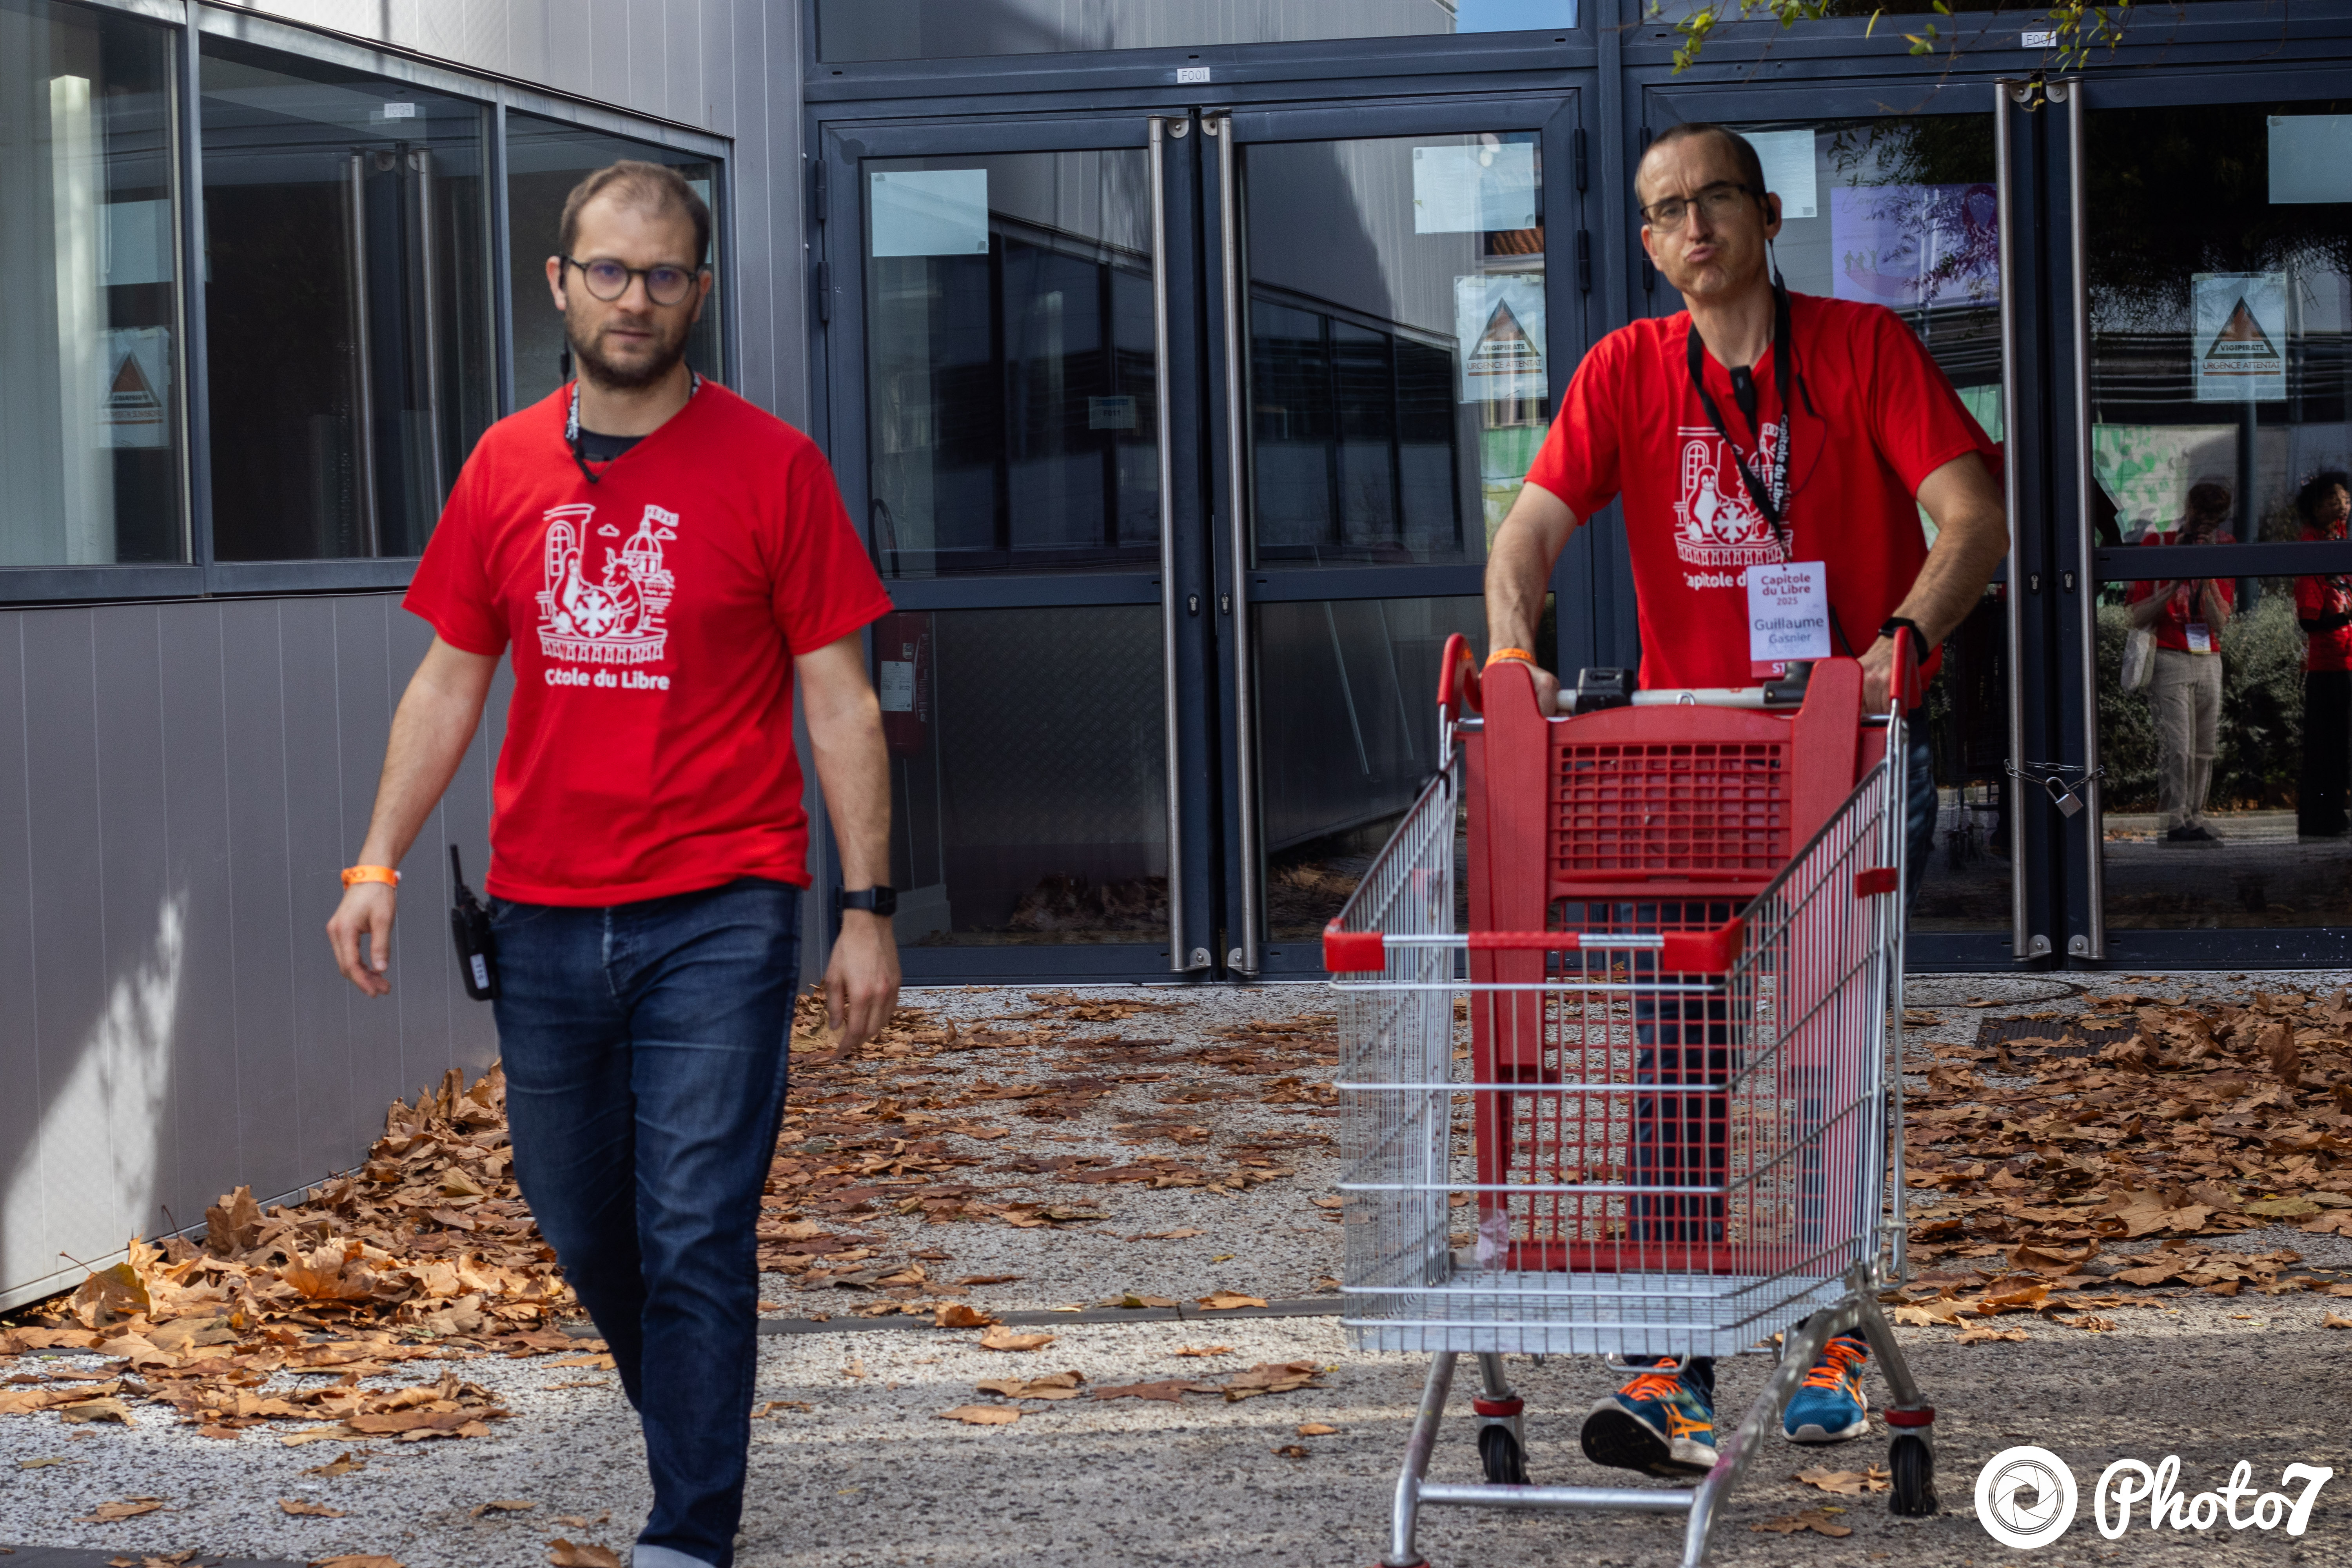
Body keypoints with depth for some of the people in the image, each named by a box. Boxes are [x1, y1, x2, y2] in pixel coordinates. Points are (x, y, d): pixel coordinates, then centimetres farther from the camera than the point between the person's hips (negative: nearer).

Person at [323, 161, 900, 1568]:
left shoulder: (769, 465, -3)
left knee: (694, 1236, -7)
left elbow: (840, 701, -2)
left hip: (718, 918, -4)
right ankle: (690, 1437, 36)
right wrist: (380, 862, 3)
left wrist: (870, 908, -7)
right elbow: (450, 682, 13)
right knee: (582, 1227, 13)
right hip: (545, 916, 4)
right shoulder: (507, 468, 8)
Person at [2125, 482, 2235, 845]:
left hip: (2209, 661, 4)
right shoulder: (2157, 547, 1)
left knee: (2205, 749, 2)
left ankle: (2195, 818, 7)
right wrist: (2175, 585, -15)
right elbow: (2139, 617, -5)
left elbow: (2219, 622, -1)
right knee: (2177, 746, -14)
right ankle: (2175, 819, -13)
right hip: (2169, 660, -4)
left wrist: (2207, 578, -12)